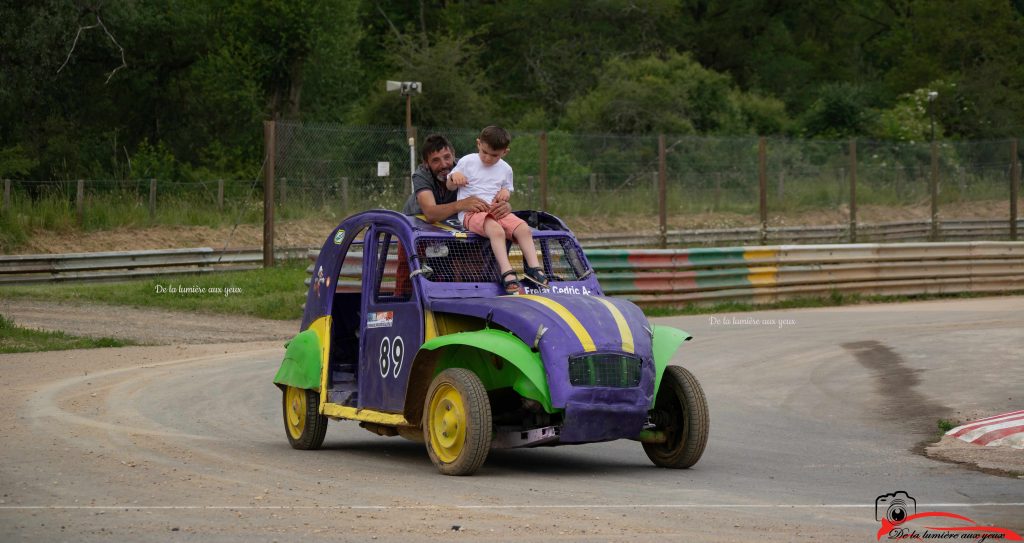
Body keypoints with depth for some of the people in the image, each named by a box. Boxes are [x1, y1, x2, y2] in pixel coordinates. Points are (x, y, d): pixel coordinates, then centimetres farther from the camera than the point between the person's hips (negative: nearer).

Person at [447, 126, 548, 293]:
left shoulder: (505, 169, 13)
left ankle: (534, 268, -22)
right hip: (471, 212, -5)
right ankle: (507, 273, -46)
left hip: (497, 211, 5)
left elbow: (508, 190, 27)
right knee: (496, 230, -36)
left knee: (523, 228, -22)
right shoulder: (467, 162, 4)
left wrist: (506, 192, 2)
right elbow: (450, 187, 12)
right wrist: (454, 177, -12)